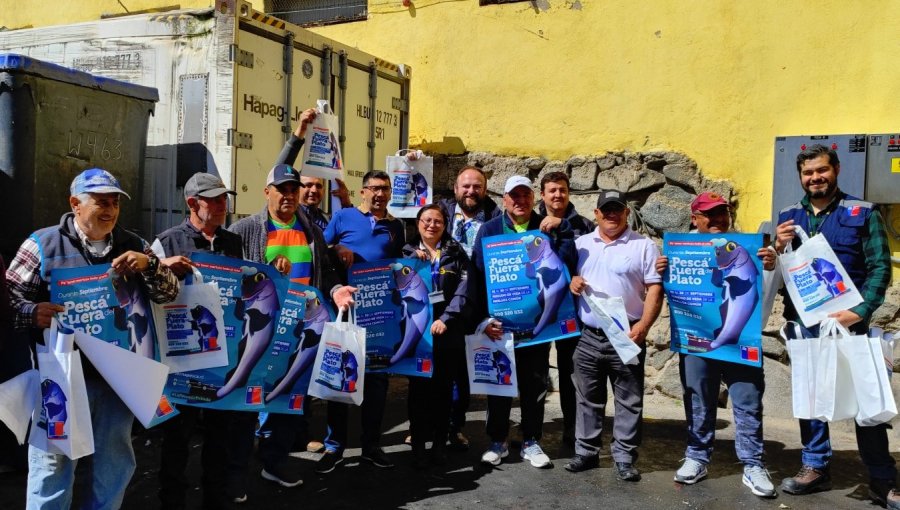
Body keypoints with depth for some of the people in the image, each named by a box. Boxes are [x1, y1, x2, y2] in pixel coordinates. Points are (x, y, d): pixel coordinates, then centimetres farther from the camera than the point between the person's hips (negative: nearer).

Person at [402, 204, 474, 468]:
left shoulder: (456, 252, 8)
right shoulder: (408, 252, 11)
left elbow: (463, 289, -3)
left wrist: (446, 318, -14)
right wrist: (414, 260, -11)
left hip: (448, 328, 0)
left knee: (444, 386, 5)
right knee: (419, 386, 0)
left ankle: (439, 443, 15)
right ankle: (418, 444, 7)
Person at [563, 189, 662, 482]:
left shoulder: (643, 246, 0)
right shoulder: (581, 245, 10)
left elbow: (655, 289, -5)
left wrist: (643, 326, -17)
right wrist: (570, 280, -7)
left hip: (626, 336, -3)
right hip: (588, 337, 3)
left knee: (629, 401, 4)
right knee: (588, 399, 11)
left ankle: (624, 457, 15)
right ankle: (586, 452, 23)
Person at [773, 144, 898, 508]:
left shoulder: (863, 213, -1)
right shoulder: (788, 217, 9)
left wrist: (859, 312, -18)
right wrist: (779, 249, -11)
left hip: (848, 322, -3)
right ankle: (815, 467, 24)